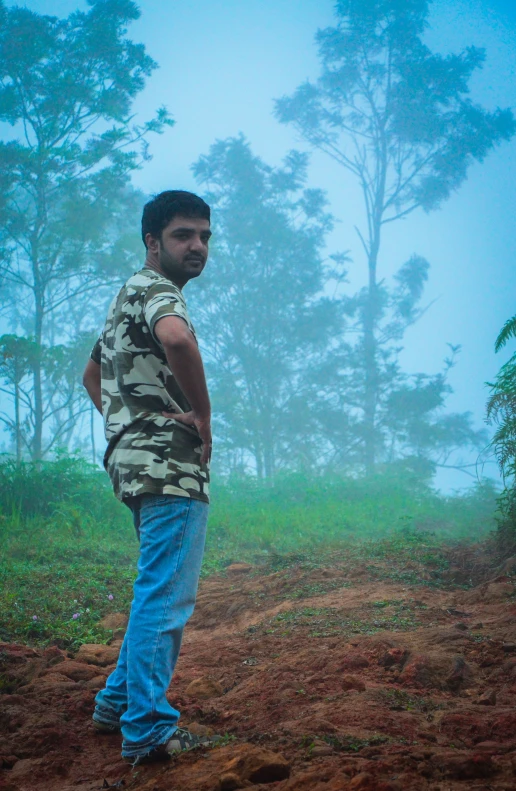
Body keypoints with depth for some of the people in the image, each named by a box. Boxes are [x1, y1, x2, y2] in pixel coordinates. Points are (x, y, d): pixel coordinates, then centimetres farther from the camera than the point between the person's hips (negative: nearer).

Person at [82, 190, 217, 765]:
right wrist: (203, 417, -23)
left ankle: (119, 700, 26)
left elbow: (93, 373, 34)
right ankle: (148, 730, -4)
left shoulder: (127, 297, 22)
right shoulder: (156, 290, -10)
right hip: (170, 463, -10)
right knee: (166, 596, -8)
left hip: (137, 459, 10)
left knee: (158, 591, 20)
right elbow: (176, 336, -35)